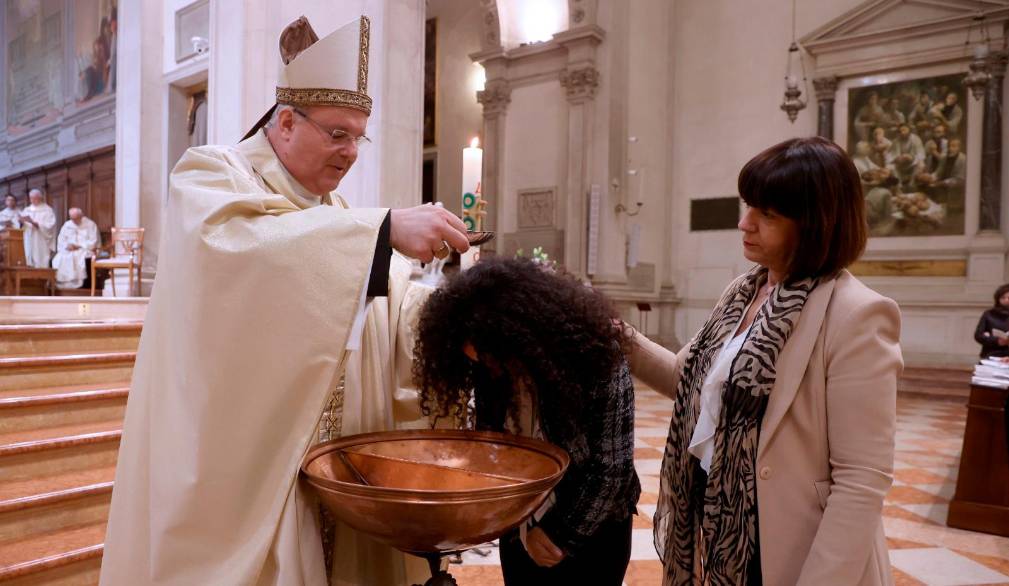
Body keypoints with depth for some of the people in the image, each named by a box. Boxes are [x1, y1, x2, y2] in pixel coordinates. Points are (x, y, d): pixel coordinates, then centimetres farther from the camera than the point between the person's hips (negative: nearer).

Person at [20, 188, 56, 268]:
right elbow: (22, 226, 12)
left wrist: (32, 222, -22)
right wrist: (22, 222, -10)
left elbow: (48, 227, -12)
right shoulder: (27, 210, 15)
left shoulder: (48, 211, 0)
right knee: (30, 266, 0)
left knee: (41, 267, -8)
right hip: (29, 244, 5)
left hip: (41, 245, -5)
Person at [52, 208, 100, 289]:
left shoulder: (90, 225, 1)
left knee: (85, 259, -37)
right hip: (68, 251, 4)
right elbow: (60, 240, 12)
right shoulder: (67, 225, 15)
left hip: (85, 250, -4)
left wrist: (79, 246, -15)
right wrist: (67, 246, -10)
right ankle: (62, 284, -20)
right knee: (57, 260, -25)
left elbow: (93, 243, -6)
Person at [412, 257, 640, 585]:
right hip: (520, 530, 3)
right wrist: (524, 527, -10)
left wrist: (562, 535, -12)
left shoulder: (597, 359, -22)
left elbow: (612, 468, -16)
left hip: (594, 531, -3)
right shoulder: (491, 373, -12)